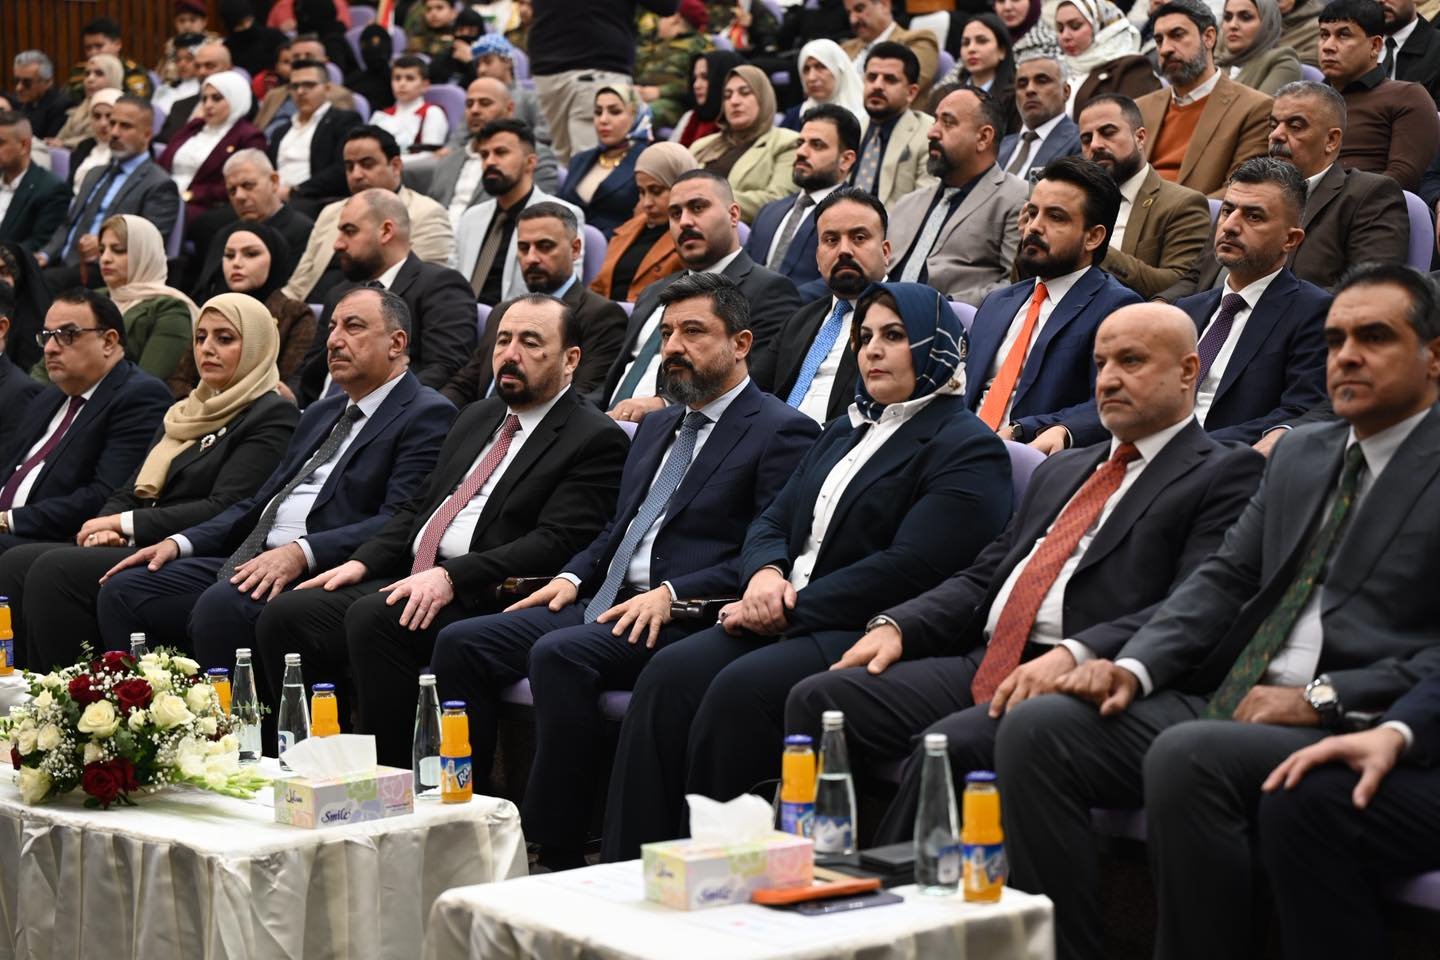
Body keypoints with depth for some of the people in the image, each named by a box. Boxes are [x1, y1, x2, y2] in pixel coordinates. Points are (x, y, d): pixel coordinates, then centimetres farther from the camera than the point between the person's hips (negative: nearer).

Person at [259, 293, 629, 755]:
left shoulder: (597, 440, -2)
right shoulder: (477, 417, 24)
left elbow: (555, 543, -14)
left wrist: (451, 577, -24)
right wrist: (362, 562, 8)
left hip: (478, 598, -8)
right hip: (408, 582, 8)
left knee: (373, 618, -33)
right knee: (286, 614, -10)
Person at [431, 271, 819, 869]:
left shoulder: (783, 432, -2)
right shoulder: (657, 428, 25)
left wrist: (671, 593, -20)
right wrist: (573, 577, 8)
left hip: (683, 619, -8)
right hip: (603, 606, 9)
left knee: (559, 653, -34)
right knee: (461, 643, -9)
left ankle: (556, 852, -27)